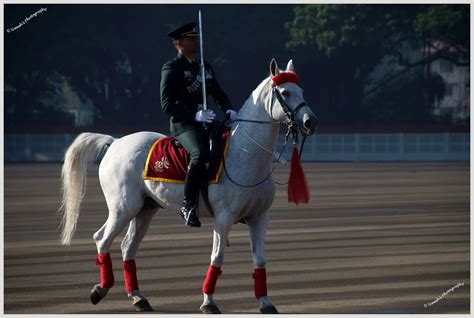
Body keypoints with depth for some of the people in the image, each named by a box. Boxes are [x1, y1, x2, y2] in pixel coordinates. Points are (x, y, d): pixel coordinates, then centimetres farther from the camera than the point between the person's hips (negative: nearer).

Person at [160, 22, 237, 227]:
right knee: (201, 153, -35)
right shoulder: (171, 69, -4)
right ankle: (188, 205, -28)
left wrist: (228, 110, -1)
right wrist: (195, 115, -24)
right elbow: (167, 104, -12)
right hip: (183, 124, -8)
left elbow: (218, 94, 22)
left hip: (205, 122, 8)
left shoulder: (204, 67, 19)